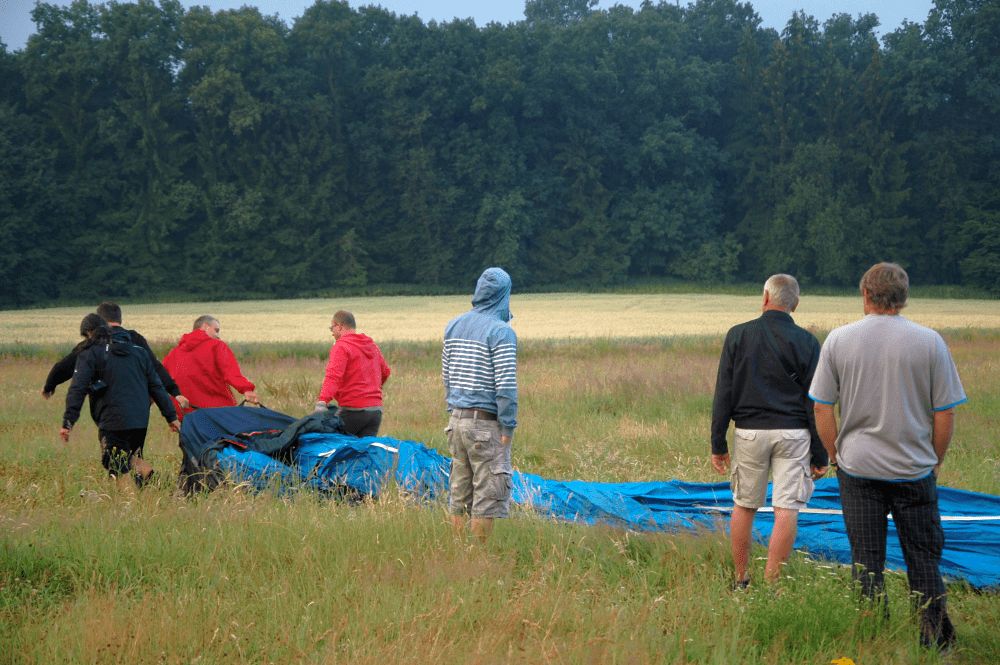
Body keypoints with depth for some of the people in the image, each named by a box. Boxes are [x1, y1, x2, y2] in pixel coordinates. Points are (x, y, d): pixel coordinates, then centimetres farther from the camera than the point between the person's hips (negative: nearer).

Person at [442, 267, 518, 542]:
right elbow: (506, 385, -16)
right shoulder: (501, 332, -12)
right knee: (487, 494, 0)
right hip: (486, 425, -7)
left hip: (456, 419, 7)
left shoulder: (453, 326, 9)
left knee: (459, 491, 11)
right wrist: (508, 427, -10)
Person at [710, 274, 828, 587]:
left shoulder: (738, 335, 0)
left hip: (749, 432, 1)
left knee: (743, 506, 13)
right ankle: (771, 584, -3)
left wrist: (718, 444, 5)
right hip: (793, 433, -1)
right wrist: (820, 456, 4)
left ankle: (741, 580, 20)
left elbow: (723, 394, 0)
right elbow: (816, 404, -1)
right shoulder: (806, 342, -1)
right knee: (786, 511, -1)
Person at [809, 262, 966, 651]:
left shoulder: (839, 341, -3)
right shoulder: (929, 342, -5)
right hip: (915, 469, -1)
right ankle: (935, 639, 10)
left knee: (866, 560, 8)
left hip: (858, 468, 1)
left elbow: (822, 410, 0)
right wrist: (935, 460, 10)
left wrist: (836, 455, 12)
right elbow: (945, 414, -3)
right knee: (923, 558, 9)